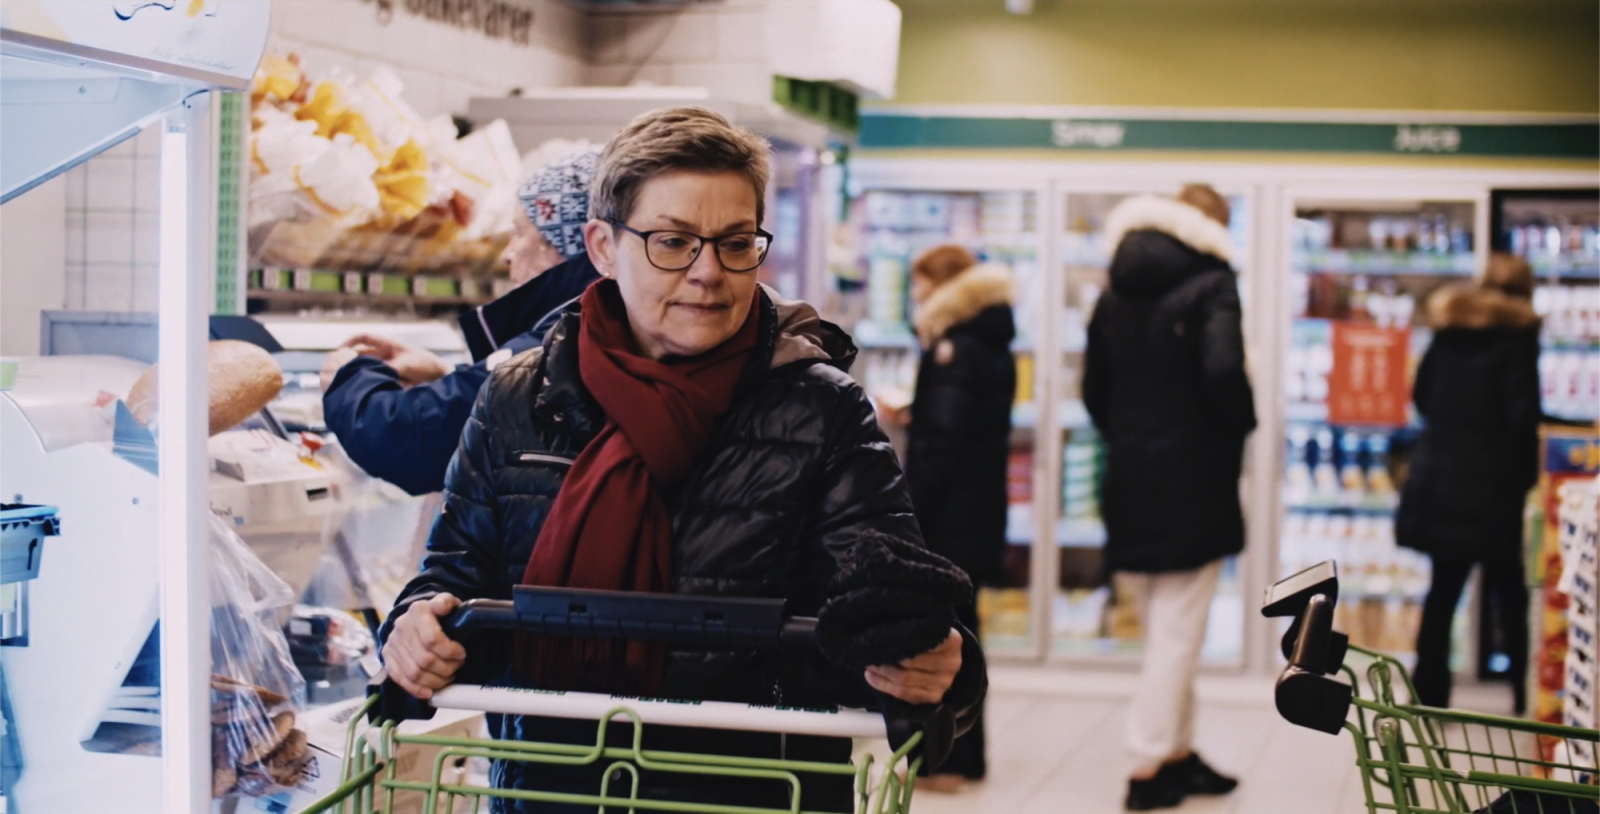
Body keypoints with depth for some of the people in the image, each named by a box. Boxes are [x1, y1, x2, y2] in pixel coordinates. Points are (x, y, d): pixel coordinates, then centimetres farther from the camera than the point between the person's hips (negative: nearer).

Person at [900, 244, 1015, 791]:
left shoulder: (951, 352, -16)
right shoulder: (996, 350, 12)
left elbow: (939, 445, -19)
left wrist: (907, 517, -14)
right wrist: (911, 414, 14)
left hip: (946, 515, -9)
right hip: (981, 514, 9)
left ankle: (940, 760, -2)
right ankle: (966, 755, 22)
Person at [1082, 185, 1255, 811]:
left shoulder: (1115, 294, 11)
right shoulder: (1212, 285, -10)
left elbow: (1094, 389, 12)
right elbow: (1223, 372, -24)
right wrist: (1244, 424, -6)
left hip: (1129, 480, 6)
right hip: (1192, 483, -6)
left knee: (1163, 629, 17)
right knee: (1177, 632, 1)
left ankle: (1178, 754, 24)